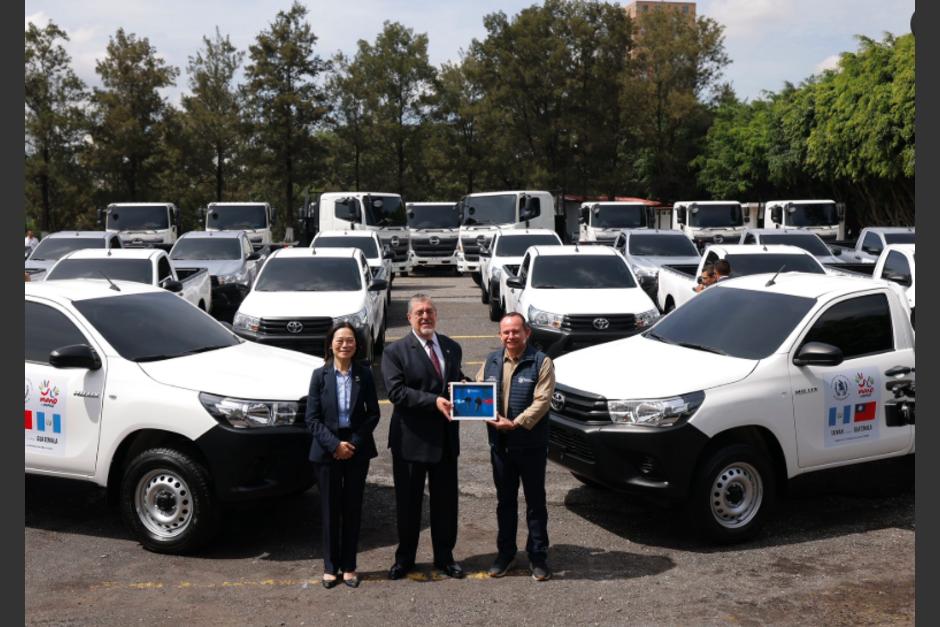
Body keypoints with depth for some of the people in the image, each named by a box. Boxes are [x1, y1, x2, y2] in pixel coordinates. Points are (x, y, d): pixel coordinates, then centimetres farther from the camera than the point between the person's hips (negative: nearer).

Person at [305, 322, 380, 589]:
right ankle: (331, 566, 20)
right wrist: (334, 444, -15)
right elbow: (312, 418, -5)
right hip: (327, 450, -1)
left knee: (353, 508, 8)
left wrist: (354, 443, -11)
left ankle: (349, 566, 20)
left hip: (357, 449, 1)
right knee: (330, 509, 7)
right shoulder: (320, 375, -3)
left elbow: (373, 414, 0)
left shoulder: (364, 375, -1)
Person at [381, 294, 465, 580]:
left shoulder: (452, 348, 10)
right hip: (411, 438, -4)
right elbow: (396, 392, -17)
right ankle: (404, 557, 25)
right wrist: (434, 401, -25)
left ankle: (444, 556, 27)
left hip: (446, 438, 4)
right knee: (408, 501, 9)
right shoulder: (395, 351, -7)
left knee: (445, 499, 12)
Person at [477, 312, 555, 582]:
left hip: (531, 444, -4)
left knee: (535, 501, 6)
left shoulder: (541, 362, -7)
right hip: (499, 444, 4)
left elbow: (542, 400, -15)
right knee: (505, 501, 15)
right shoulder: (491, 361, 9)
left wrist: (516, 423, -22)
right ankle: (505, 553, 27)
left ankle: (538, 556, 18)